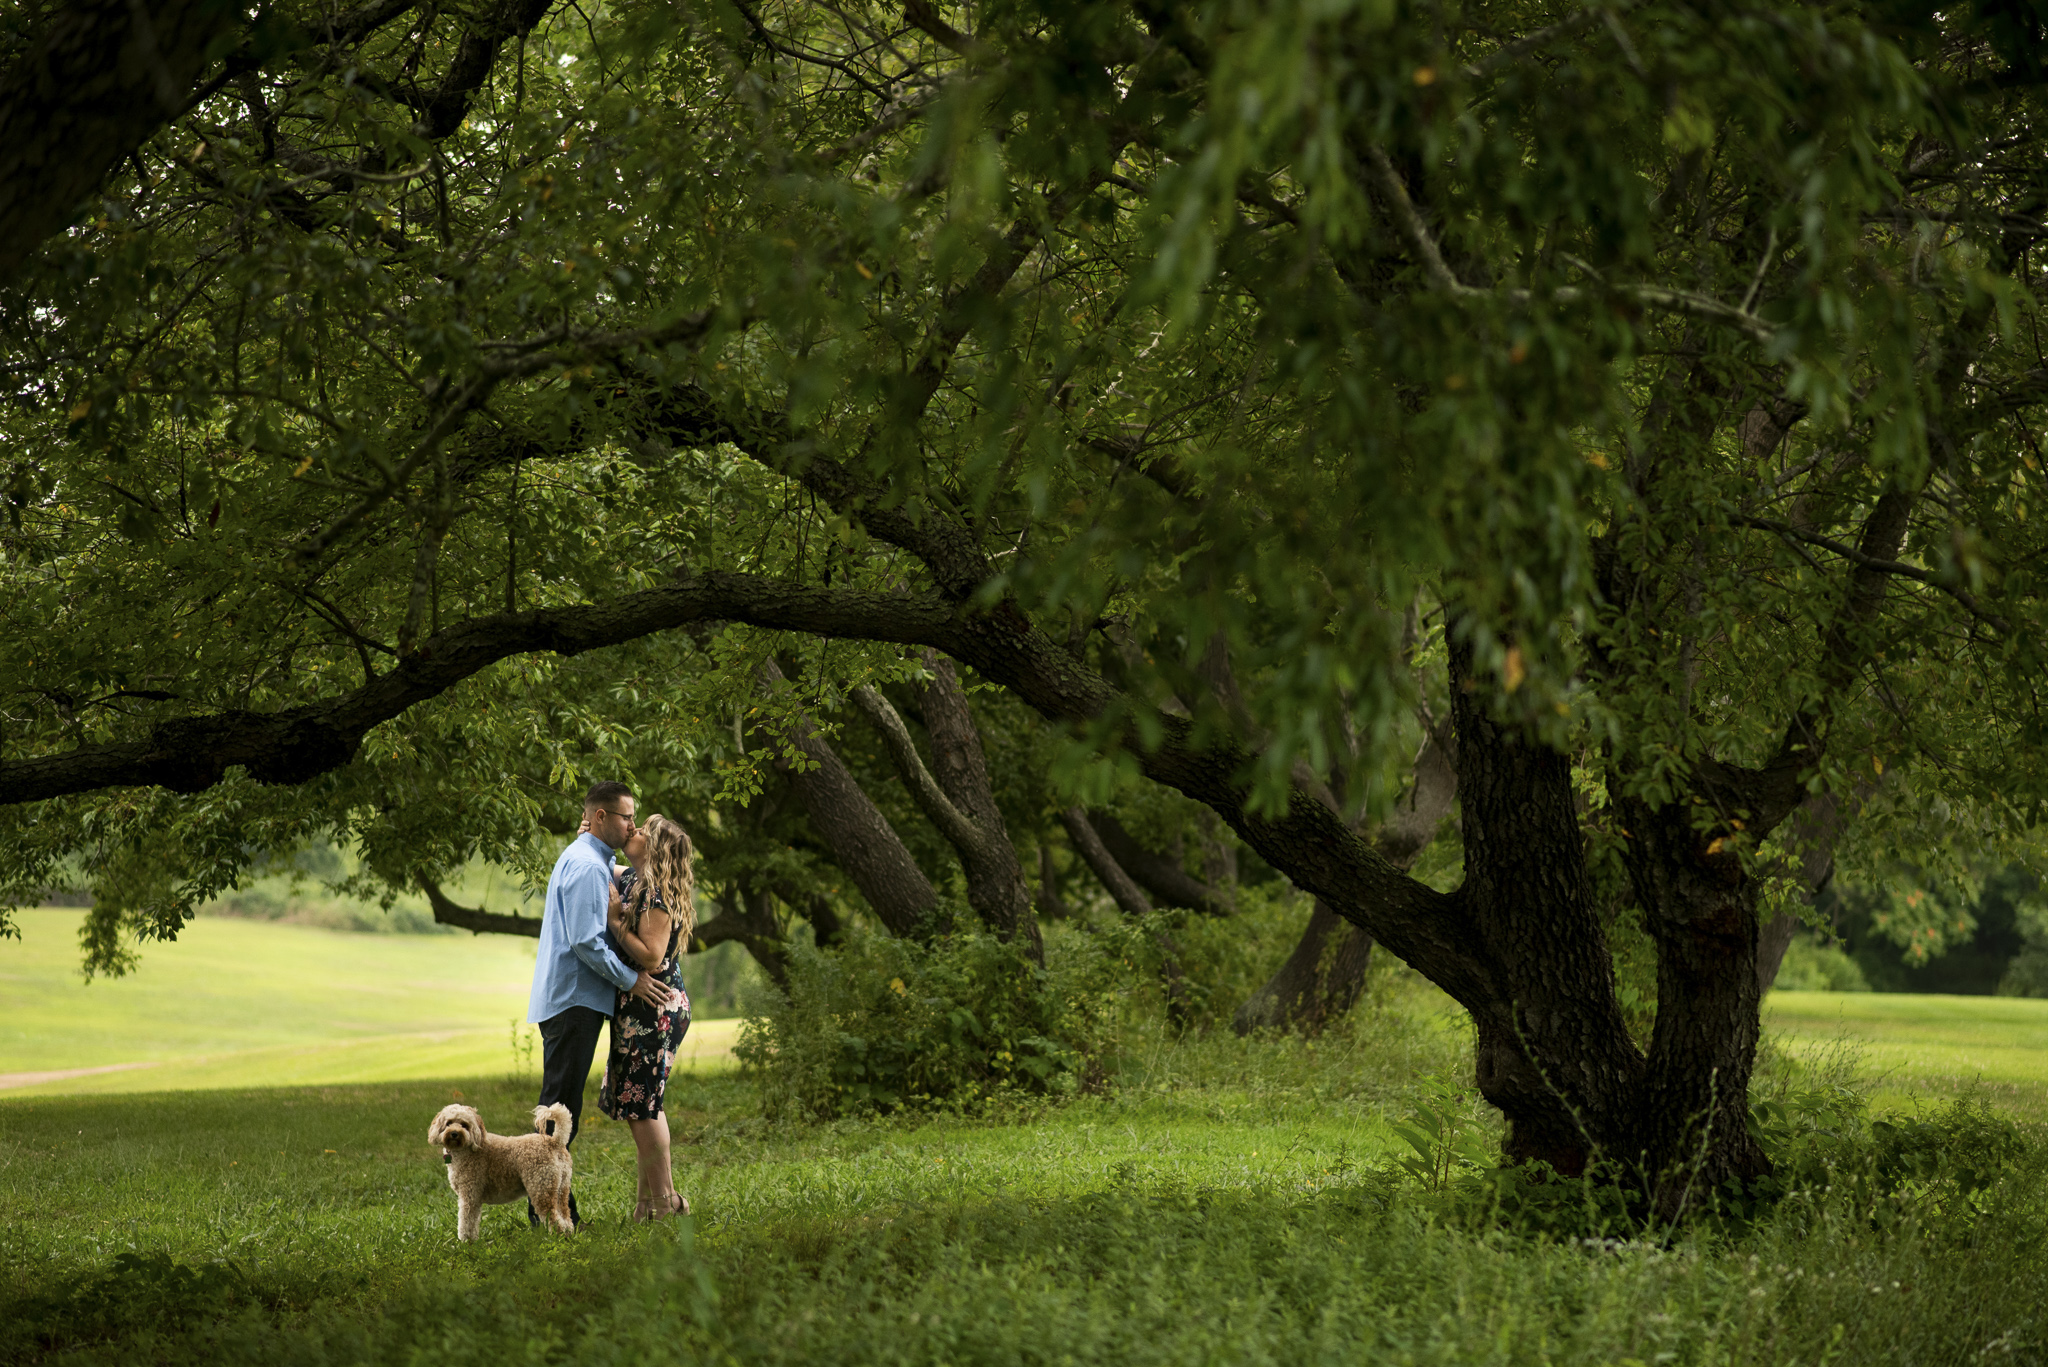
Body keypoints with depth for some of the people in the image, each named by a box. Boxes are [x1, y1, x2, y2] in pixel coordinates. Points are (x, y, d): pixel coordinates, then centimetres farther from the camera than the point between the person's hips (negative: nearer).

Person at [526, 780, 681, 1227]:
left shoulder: (590, 860, 19)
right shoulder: (586, 866, -14)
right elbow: (586, 941, -21)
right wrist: (630, 980, -14)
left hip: (567, 1001, 11)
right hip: (574, 1000, -11)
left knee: (562, 1107, 11)